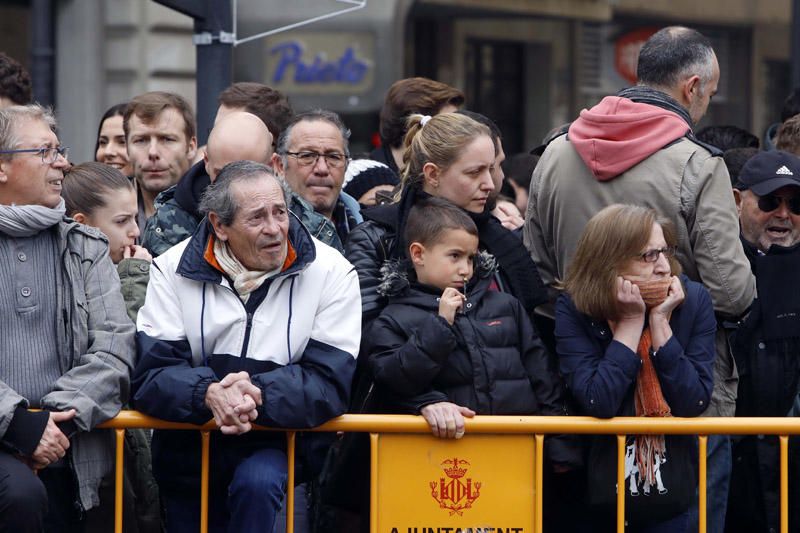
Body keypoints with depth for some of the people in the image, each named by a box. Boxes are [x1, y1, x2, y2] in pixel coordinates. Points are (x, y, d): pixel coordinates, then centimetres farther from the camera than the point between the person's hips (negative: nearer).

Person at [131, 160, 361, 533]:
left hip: (280, 445, -2)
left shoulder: (330, 272, -7)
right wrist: (208, 394, -33)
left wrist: (258, 394, -33)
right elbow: (150, 376, -11)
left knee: (256, 481, -32)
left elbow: (329, 384, -14)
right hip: (189, 452, 3)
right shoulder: (173, 271, -4)